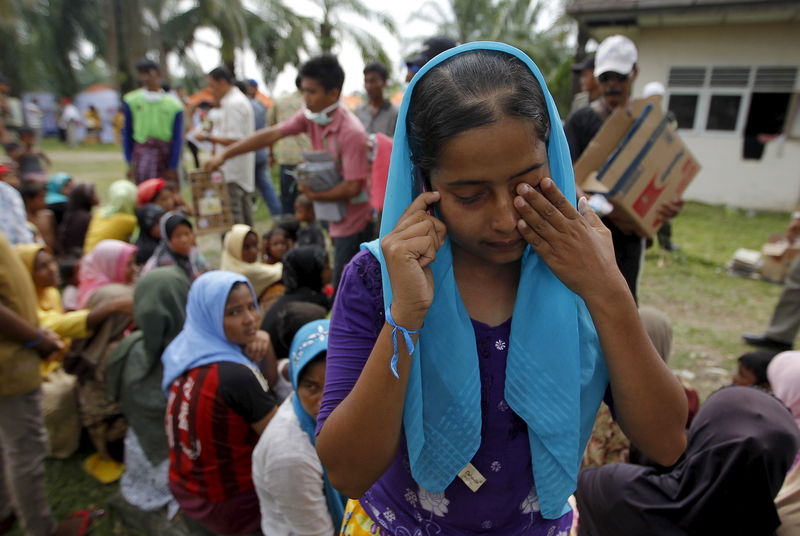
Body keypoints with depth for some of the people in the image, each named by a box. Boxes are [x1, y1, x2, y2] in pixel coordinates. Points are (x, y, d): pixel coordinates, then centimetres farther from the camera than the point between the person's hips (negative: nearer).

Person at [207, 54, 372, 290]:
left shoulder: (351, 132, -22)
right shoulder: (310, 117, 2)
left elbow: (353, 187, -23)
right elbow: (271, 135, 0)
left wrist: (315, 195, -10)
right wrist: (224, 155, -3)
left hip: (354, 221, -8)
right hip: (338, 219, 8)